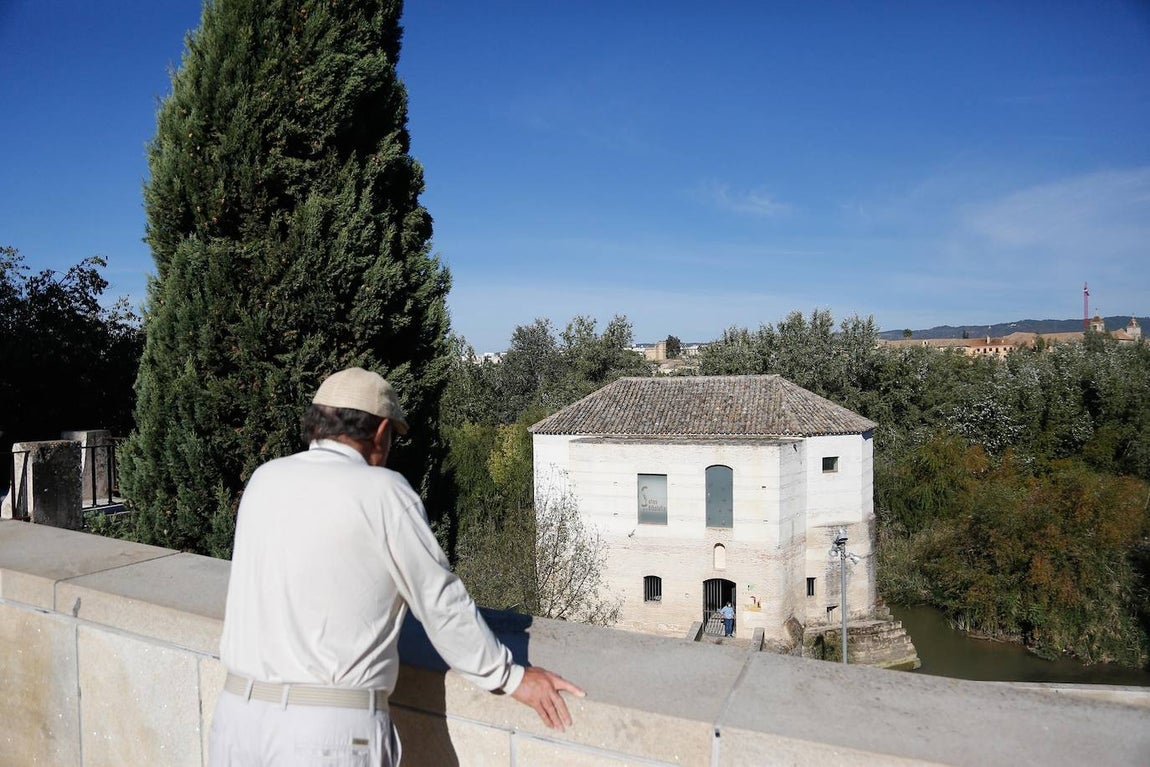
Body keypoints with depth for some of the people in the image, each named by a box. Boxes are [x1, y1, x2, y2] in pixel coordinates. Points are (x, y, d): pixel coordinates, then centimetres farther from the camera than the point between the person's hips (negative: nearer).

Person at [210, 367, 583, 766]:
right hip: (329, 731, -5)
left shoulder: (263, 480, 7)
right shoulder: (382, 491, -10)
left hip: (238, 713, 6)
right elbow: (441, 602, -6)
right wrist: (511, 677, 6)